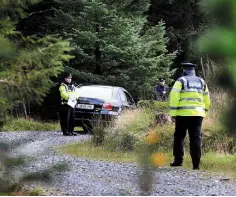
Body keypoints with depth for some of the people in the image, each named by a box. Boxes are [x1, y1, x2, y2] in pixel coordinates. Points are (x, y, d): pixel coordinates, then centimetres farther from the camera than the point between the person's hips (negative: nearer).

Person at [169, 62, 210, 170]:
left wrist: (173, 113, -6)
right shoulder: (201, 82, 15)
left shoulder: (181, 81, 0)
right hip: (198, 114, 3)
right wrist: (204, 112, 26)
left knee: (179, 137, 9)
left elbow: (174, 97, -8)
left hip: (183, 114, -3)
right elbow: (207, 100, 18)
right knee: (196, 138, 2)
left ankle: (178, 160, 7)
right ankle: (196, 164, -2)